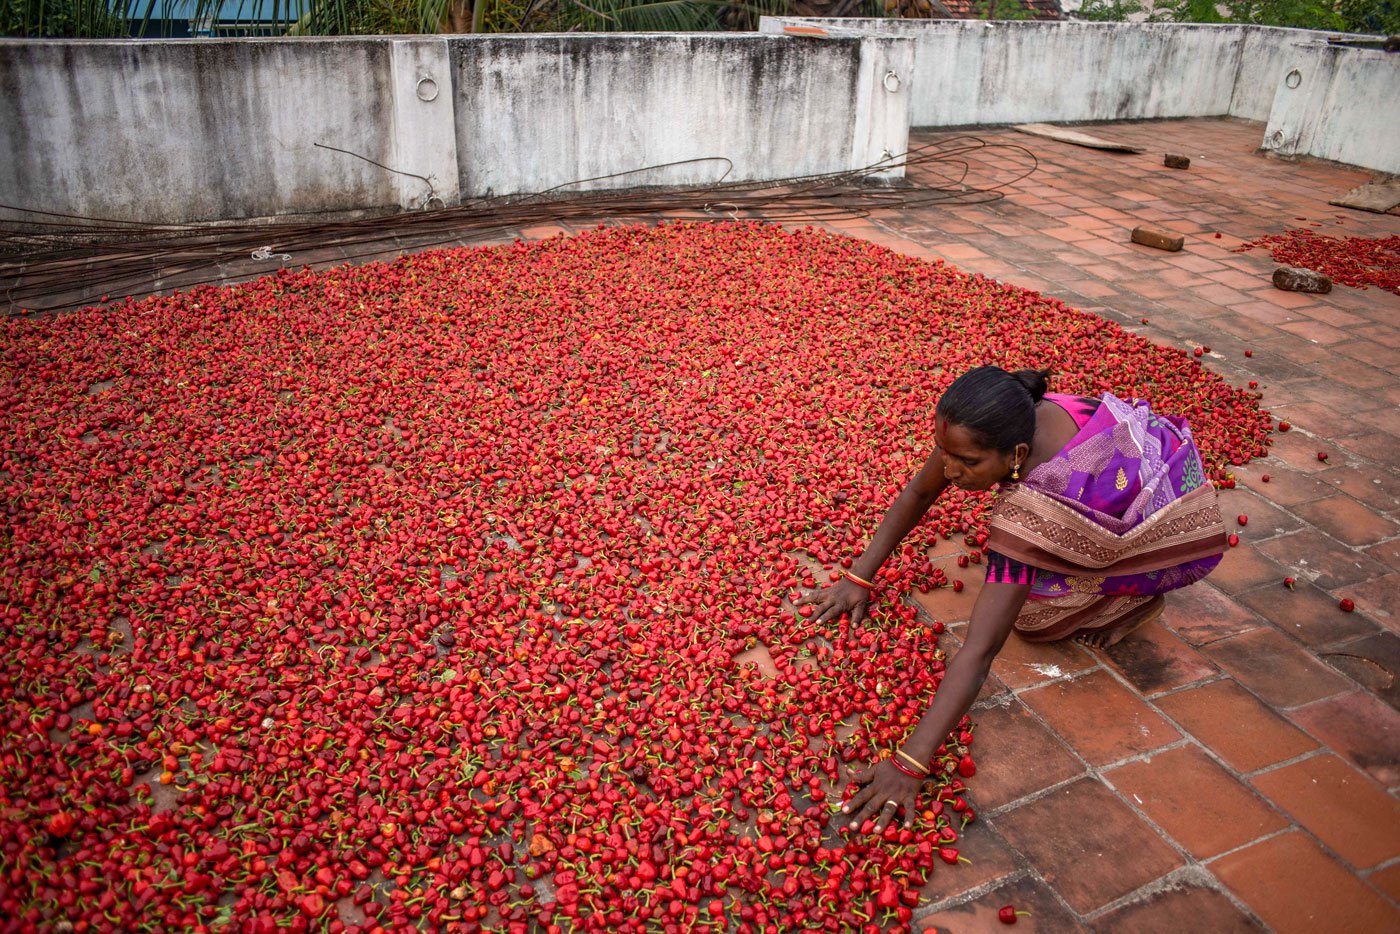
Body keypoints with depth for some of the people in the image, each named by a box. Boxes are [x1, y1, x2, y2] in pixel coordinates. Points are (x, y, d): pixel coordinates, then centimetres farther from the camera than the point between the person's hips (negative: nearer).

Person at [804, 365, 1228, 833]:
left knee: (1034, 616, -15)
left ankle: (1138, 596, 3)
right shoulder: (990, 427, -22)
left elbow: (980, 650, -43)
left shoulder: (1030, 514, -41)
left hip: (1181, 529, -7)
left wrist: (909, 763, -43)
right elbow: (918, 494, -5)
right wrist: (858, 578, -7)